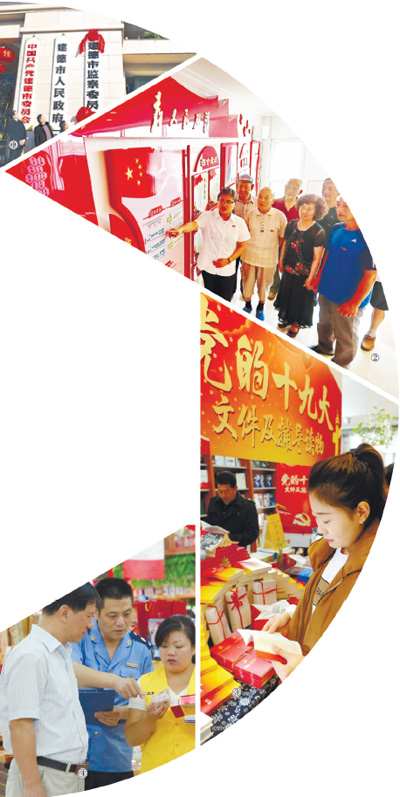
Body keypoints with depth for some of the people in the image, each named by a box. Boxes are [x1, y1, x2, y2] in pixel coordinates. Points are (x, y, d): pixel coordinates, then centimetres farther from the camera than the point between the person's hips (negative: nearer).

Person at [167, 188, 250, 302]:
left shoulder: (239, 223, 1)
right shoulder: (207, 217, -5)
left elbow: (241, 246, 7)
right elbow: (194, 224, -23)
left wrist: (228, 260, -9)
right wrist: (180, 229, -45)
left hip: (227, 270, 1)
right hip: (208, 268, -1)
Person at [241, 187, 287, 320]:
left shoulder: (280, 216, -11)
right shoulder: (251, 214, -4)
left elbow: (282, 237, 0)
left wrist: (271, 247, 0)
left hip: (268, 258, -1)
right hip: (249, 254, 2)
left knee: (264, 283, 12)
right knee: (248, 280, 12)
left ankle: (260, 308, 35)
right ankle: (247, 305, 37)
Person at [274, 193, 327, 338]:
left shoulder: (318, 232, -17)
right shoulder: (292, 224, -1)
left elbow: (317, 258, -16)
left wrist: (311, 277, -17)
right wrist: (281, 262, 13)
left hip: (304, 272, -5)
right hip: (288, 269, 5)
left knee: (300, 298, 9)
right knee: (286, 293, 20)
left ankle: (296, 323, 27)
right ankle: (286, 318, 41)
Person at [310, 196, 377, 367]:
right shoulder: (337, 229, -2)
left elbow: (371, 275, -23)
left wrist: (355, 303, -23)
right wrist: (319, 278, 16)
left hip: (348, 300, -7)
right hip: (326, 291, 7)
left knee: (345, 337, 11)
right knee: (324, 325, 28)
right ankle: (324, 347, 54)